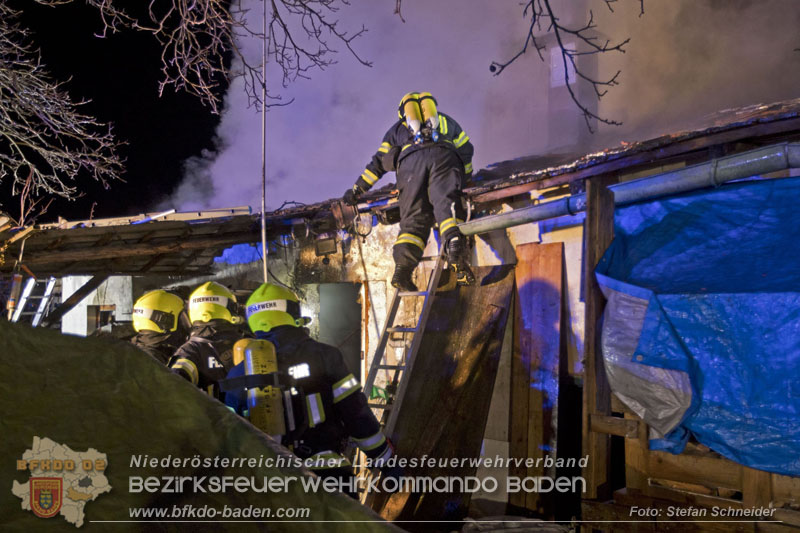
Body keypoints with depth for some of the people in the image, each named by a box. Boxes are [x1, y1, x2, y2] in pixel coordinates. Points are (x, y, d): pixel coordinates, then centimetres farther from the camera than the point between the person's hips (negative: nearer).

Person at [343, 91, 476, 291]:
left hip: (412, 161, 0)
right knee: (446, 202, -18)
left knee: (414, 218, -6)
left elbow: (379, 162, 32)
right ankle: (454, 241, -49)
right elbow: (466, 149, 43)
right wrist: (466, 175, 58)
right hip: (444, 156, 0)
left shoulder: (398, 127, 36)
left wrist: (357, 189, 37)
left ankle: (403, 267, -25)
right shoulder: (445, 119, 41)